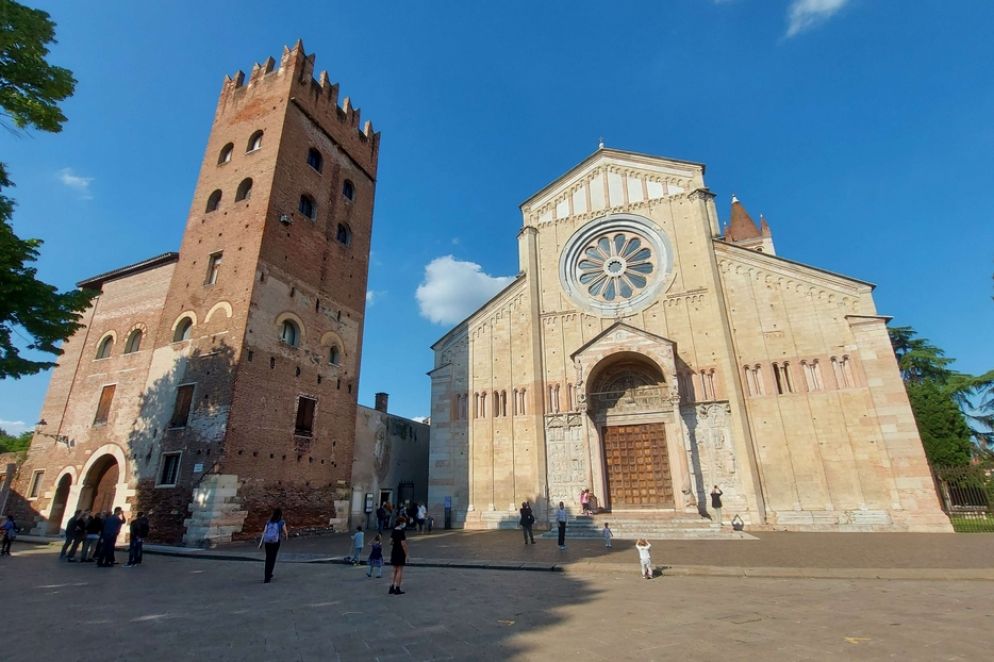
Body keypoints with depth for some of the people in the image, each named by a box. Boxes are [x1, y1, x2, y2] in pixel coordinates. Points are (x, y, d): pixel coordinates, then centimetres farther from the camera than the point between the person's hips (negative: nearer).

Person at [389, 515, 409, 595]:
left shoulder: (393, 531, 7)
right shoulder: (401, 532, -17)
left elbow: (391, 541, 12)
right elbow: (403, 544, -19)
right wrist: (406, 555, -12)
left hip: (394, 552, 8)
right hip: (400, 552, -8)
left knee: (395, 571, 16)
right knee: (400, 571, 1)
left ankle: (391, 588, 17)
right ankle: (397, 589, 4)